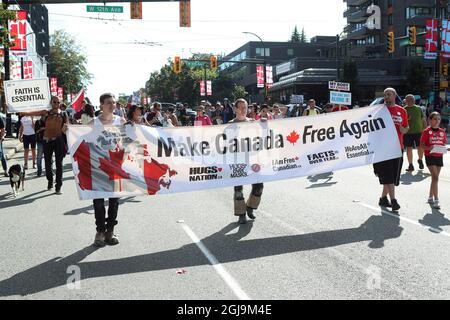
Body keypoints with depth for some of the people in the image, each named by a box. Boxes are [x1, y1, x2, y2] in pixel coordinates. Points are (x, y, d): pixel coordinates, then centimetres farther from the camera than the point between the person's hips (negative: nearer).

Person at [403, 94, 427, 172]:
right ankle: (410, 165, 12)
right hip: (408, 132, -1)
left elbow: (423, 120, 12)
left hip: (419, 131, 1)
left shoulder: (419, 109, 9)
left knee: (420, 148, 1)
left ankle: (420, 160, 30)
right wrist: (406, 119, -17)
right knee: (409, 148, 2)